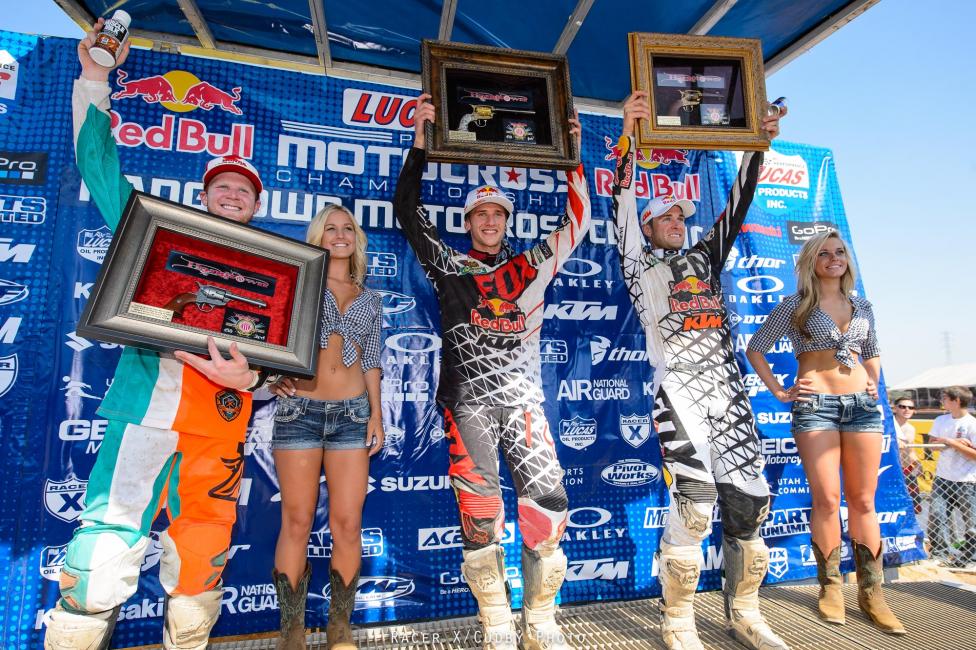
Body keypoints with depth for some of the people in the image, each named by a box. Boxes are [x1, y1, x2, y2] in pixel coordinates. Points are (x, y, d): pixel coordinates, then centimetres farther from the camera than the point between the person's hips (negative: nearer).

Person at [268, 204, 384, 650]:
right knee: (297, 521, 1)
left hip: (352, 413, 2)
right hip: (300, 409, -2)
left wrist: (377, 415, 7)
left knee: (347, 524, 0)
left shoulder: (370, 299, 16)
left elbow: (371, 362, 14)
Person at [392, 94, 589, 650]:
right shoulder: (448, 266, 10)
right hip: (468, 400, -1)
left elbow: (577, 224, 16)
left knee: (548, 504, -4)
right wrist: (421, 143, 5)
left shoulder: (530, 267, 14)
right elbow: (408, 210, 8)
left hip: (522, 399, 2)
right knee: (481, 514, -2)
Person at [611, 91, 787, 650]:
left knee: (748, 500, 3)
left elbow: (737, 206, 22)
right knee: (693, 503, -13)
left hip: (729, 389, 5)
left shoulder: (704, 257, 23)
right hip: (678, 390, -5)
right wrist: (628, 138, -9)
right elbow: (624, 203, -1)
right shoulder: (640, 264, 10)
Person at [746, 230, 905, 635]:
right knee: (826, 501, -4)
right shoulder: (795, 306, 3)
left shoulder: (861, 308, 16)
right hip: (815, 405, -4)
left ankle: (871, 592, 16)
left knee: (863, 501, 6)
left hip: (862, 404, 4)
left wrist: (874, 385, 11)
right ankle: (830, 587, 11)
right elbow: (755, 348, 2)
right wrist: (778, 392, -3)